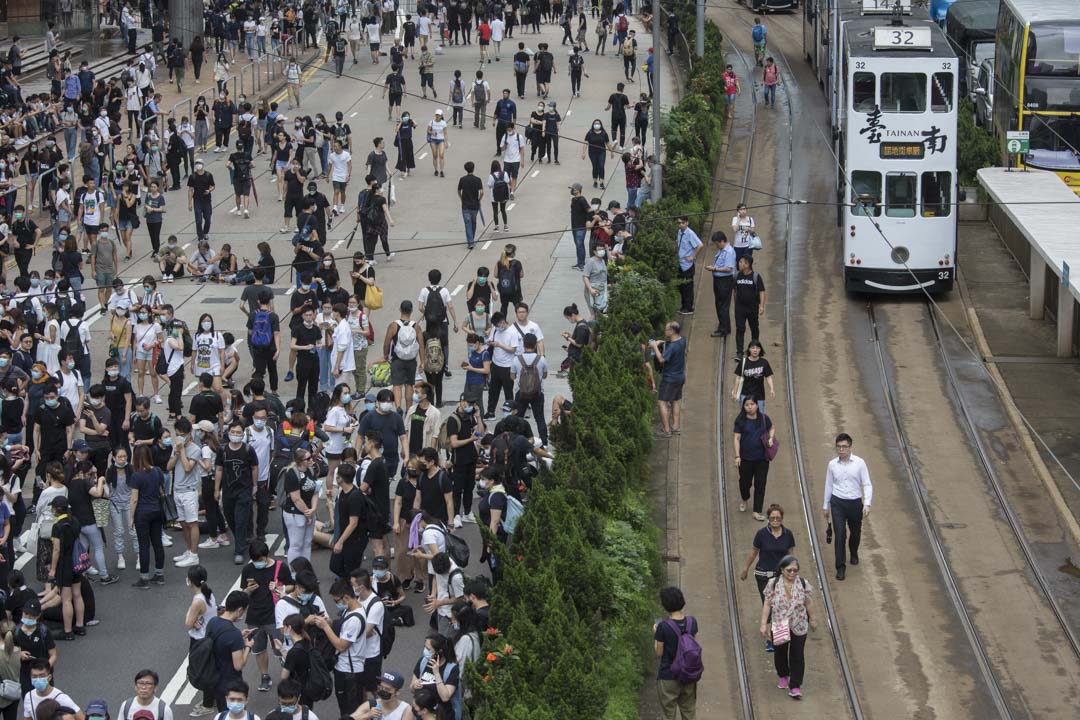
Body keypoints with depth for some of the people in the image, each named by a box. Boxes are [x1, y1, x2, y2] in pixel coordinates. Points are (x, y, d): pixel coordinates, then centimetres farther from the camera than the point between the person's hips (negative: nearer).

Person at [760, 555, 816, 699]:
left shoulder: (803, 584, -8)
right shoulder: (773, 584, -12)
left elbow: (808, 603, 4)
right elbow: (767, 604, -8)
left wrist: (812, 619, 12)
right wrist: (764, 624, -9)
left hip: (799, 627, 0)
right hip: (778, 626, 0)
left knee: (797, 656, 0)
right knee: (780, 653, 18)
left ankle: (795, 686, 6)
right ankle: (783, 676, 44)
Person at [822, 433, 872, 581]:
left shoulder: (859, 463, -7)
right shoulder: (832, 464, -1)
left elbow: (867, 484, -6)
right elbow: (829, 486, 9)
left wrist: (867, 504, -18)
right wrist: (826, 506, 14)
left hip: (855, 502, 0)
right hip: (837, 503, 0)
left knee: (855, 532, 18)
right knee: (840, 534, -10)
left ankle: (854, 554, 49)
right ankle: (840, 567, -5)